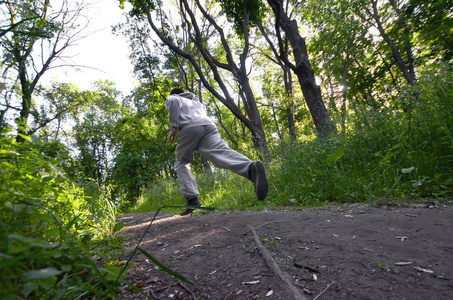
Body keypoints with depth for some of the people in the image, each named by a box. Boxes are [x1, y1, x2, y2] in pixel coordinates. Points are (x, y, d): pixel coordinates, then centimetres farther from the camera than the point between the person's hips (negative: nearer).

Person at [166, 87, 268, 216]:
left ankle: (192, 198, -6)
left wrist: (173, 127, -3)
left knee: (181, 164, 11)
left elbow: (174, 101, 3)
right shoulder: (196, 102, 45)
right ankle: (251, 167, -50)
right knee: (222, 152, -21)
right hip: (209, 126, 4)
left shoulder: (171, 98, 28)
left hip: (189, 128, -4)